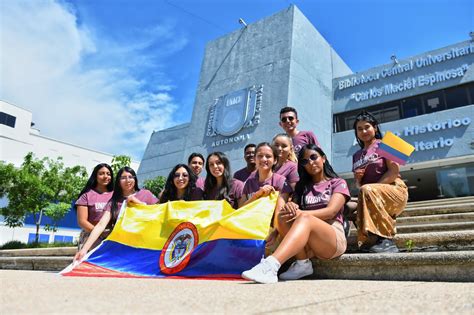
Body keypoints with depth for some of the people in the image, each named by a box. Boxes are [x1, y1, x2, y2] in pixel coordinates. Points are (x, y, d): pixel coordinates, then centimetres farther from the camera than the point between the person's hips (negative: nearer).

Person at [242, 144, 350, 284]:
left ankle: (270, 265, -54)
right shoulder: (302, 186, 21)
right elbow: (293, 206, 5)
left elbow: (331, 211, -8)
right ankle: (302, 263, -26)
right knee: (283, 216, -24)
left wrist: (300, 214, -23)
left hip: (334, 238, -4)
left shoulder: (338, 183, 10)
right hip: (305, 242, 4)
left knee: (305, 218, -36)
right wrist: (289, 208, -21)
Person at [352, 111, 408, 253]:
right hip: (373, 197, 5)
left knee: (367, 190, -36)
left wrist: (373, 187, -19)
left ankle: (386, 240, -30)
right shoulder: (357, 155, 19)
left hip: (394, 189, -5)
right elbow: (359, 185, 19)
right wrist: (357, 178, -4)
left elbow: (394, 170, -11)